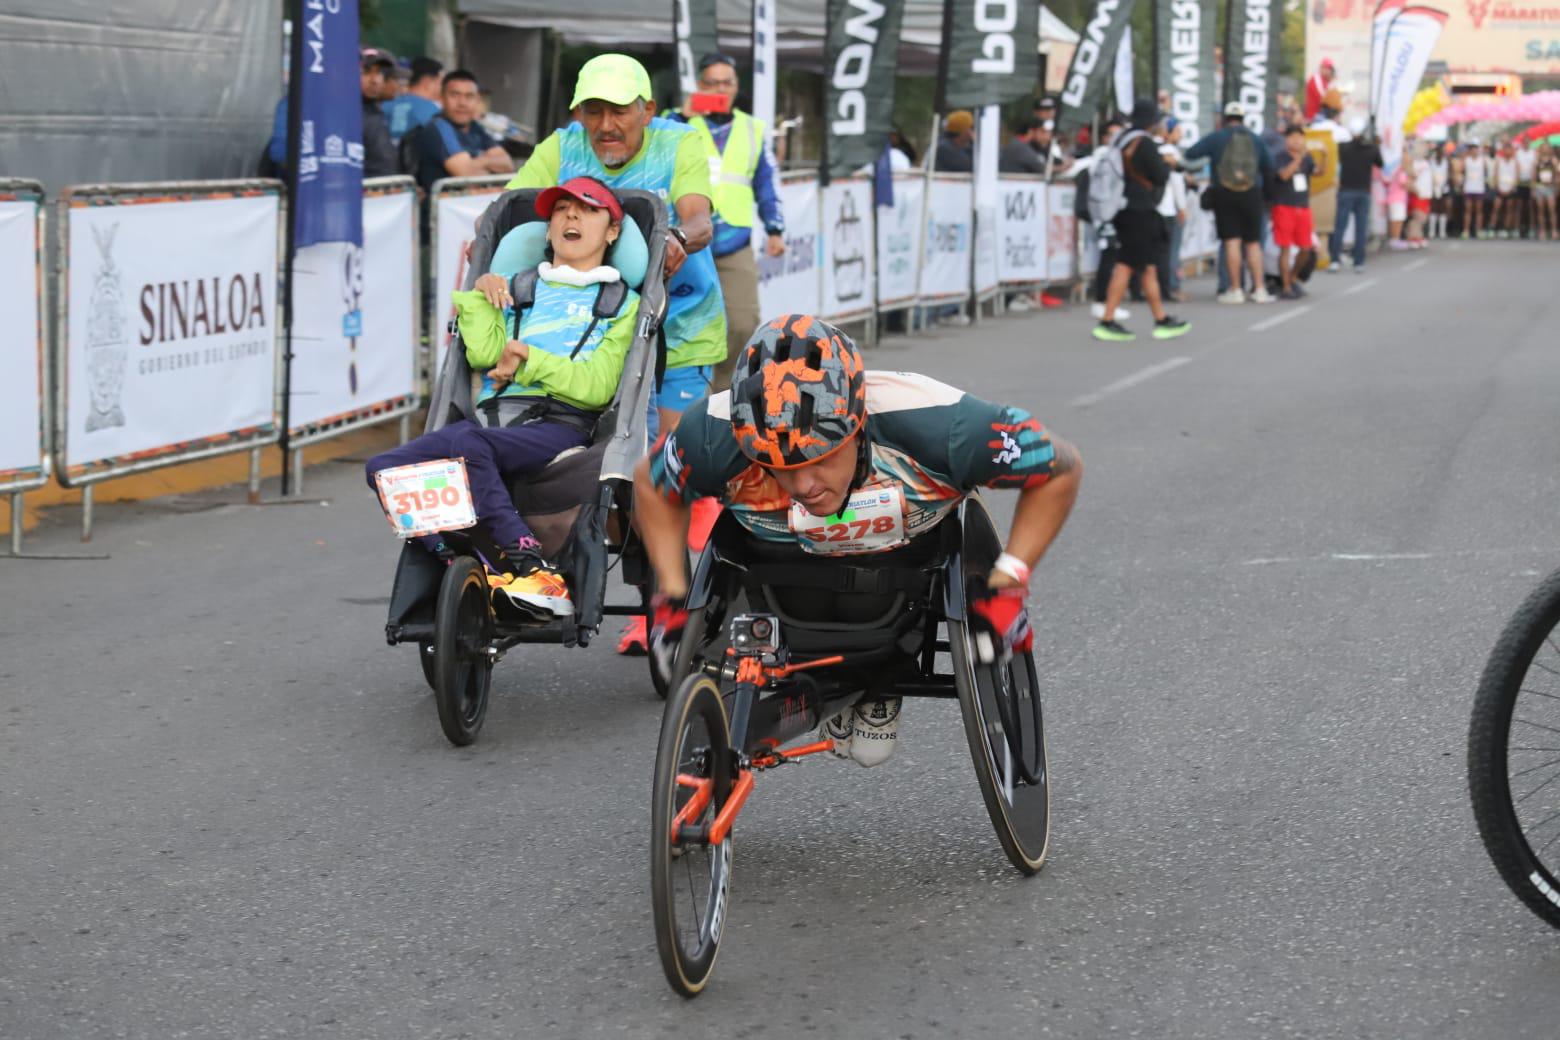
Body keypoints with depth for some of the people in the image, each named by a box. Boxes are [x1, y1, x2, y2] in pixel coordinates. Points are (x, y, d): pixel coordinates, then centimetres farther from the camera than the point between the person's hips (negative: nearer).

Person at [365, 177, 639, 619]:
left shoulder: (623, 303, 18)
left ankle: (529, 565, -33)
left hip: (560, 426, -5)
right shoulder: (518, 289, 30)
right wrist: (481, 293, 6)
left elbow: (598, 386, 2)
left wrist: (529, 360, -2)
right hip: (495, 416, 5)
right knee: (385, 467, -23)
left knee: (466, 441, -38)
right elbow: (484, 353, 10)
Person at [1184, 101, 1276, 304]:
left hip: (1224, 194, -2)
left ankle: (1235, 290, -2)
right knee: (1253, 242, 8)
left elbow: (1190, 154, -7)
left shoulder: (1217, 137, -2)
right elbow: (1269, 166, 11)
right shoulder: (1254, 139, 7)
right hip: (1251, 194, 2)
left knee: (1232, 241, -1)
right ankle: (1259, 289, 5)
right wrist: (1262, 181, 30)